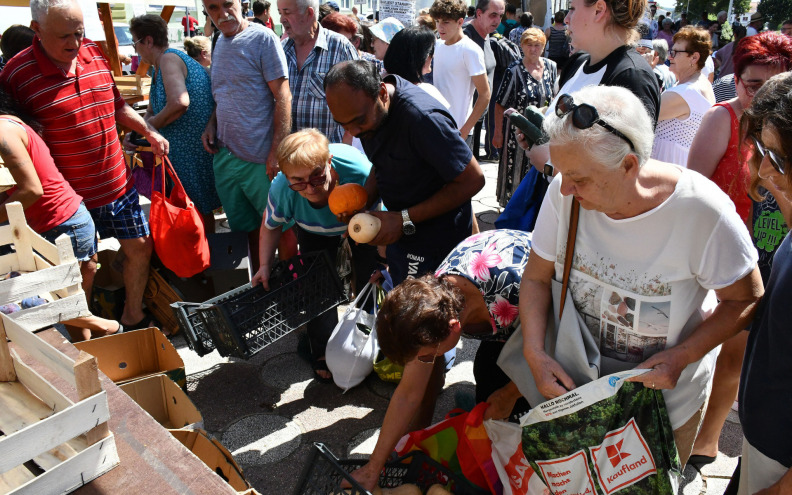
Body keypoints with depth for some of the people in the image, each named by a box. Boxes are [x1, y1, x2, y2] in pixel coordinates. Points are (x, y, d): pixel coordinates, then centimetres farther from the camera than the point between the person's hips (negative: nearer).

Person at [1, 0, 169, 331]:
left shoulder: (94, 53, 2)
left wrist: (149, 132, 6)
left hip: (119, 183, 6)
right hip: (73, 195, -5)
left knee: (140, 248, 14)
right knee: (85, 267, 7)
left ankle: (133, 317, 37)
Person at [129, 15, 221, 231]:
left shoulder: (169, 59, -14)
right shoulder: (157, 69, 16)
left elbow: (179, 102, -31)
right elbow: (152, 111, 20)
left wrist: (150, 124, -16)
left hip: (192, 146, -10)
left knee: (200, 207, 1)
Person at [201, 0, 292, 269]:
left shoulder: (262, 38, -9)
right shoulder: (220, 43, 13)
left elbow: (283, 97, -13)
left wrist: (277, 151, -19)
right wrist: (211, 123, 5)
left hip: (260, 158, -7)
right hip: (225, 155, 7)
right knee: (249, 225, 16)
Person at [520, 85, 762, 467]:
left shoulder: (703, 212, -28)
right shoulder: (564, 194, -20)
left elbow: (746, 299, -12)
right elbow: (536, 278, -8)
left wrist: (682, 356, -24)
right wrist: (535, 352, -22)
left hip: (666, 399, -2)